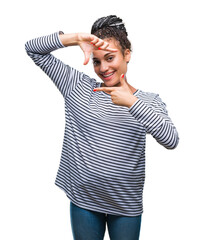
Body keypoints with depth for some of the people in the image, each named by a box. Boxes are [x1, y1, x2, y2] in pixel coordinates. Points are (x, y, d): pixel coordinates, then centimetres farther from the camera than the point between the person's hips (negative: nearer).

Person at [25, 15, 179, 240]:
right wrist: (76, 38, -16)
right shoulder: (79, 86, 0)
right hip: (83, 199, 1)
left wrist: (131, 102, -25)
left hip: (126, 205, 0)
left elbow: (171, 140, -19)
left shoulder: (149, 100, -2)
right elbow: (33, 49, -1)